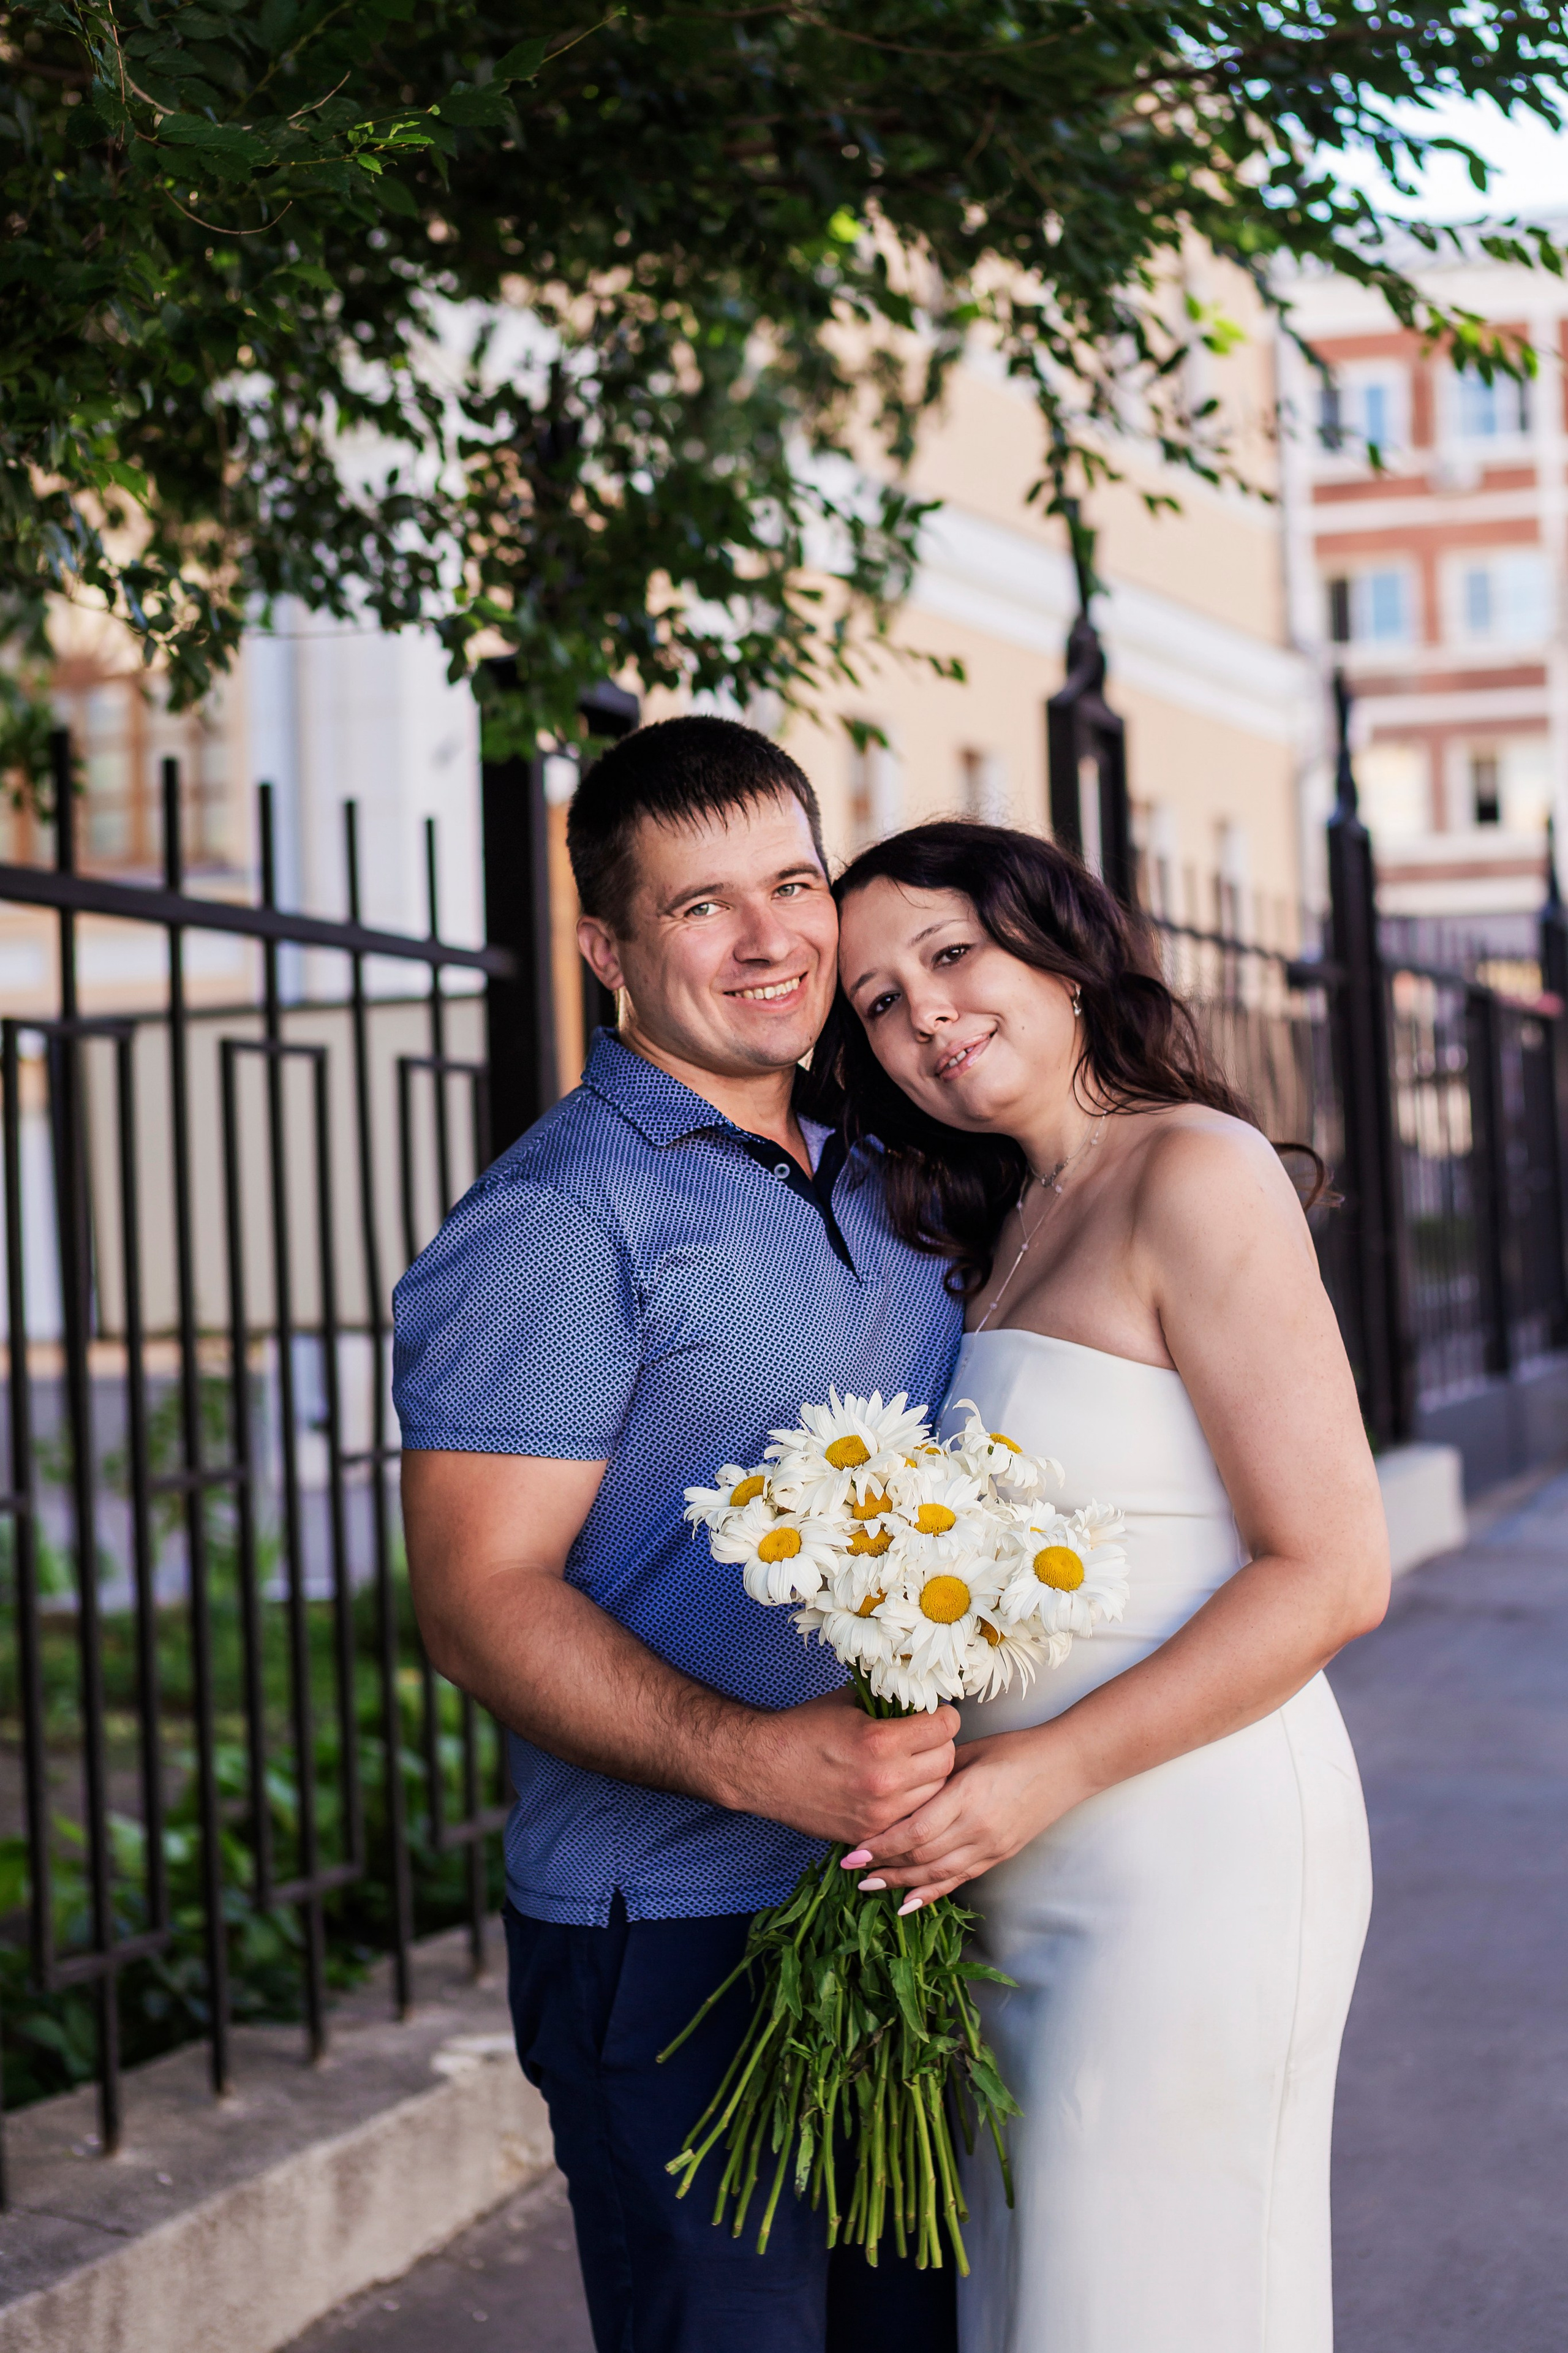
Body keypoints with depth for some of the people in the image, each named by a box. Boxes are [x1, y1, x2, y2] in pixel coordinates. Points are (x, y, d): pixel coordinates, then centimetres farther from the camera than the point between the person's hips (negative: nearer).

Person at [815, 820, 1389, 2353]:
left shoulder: (1194, 1174, -12)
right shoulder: (1008, 1225, 15)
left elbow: (1333, 1573, -17)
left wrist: (1050, 1770, -19)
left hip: (1192, 1852, -8)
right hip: (1025, 1874, 8)